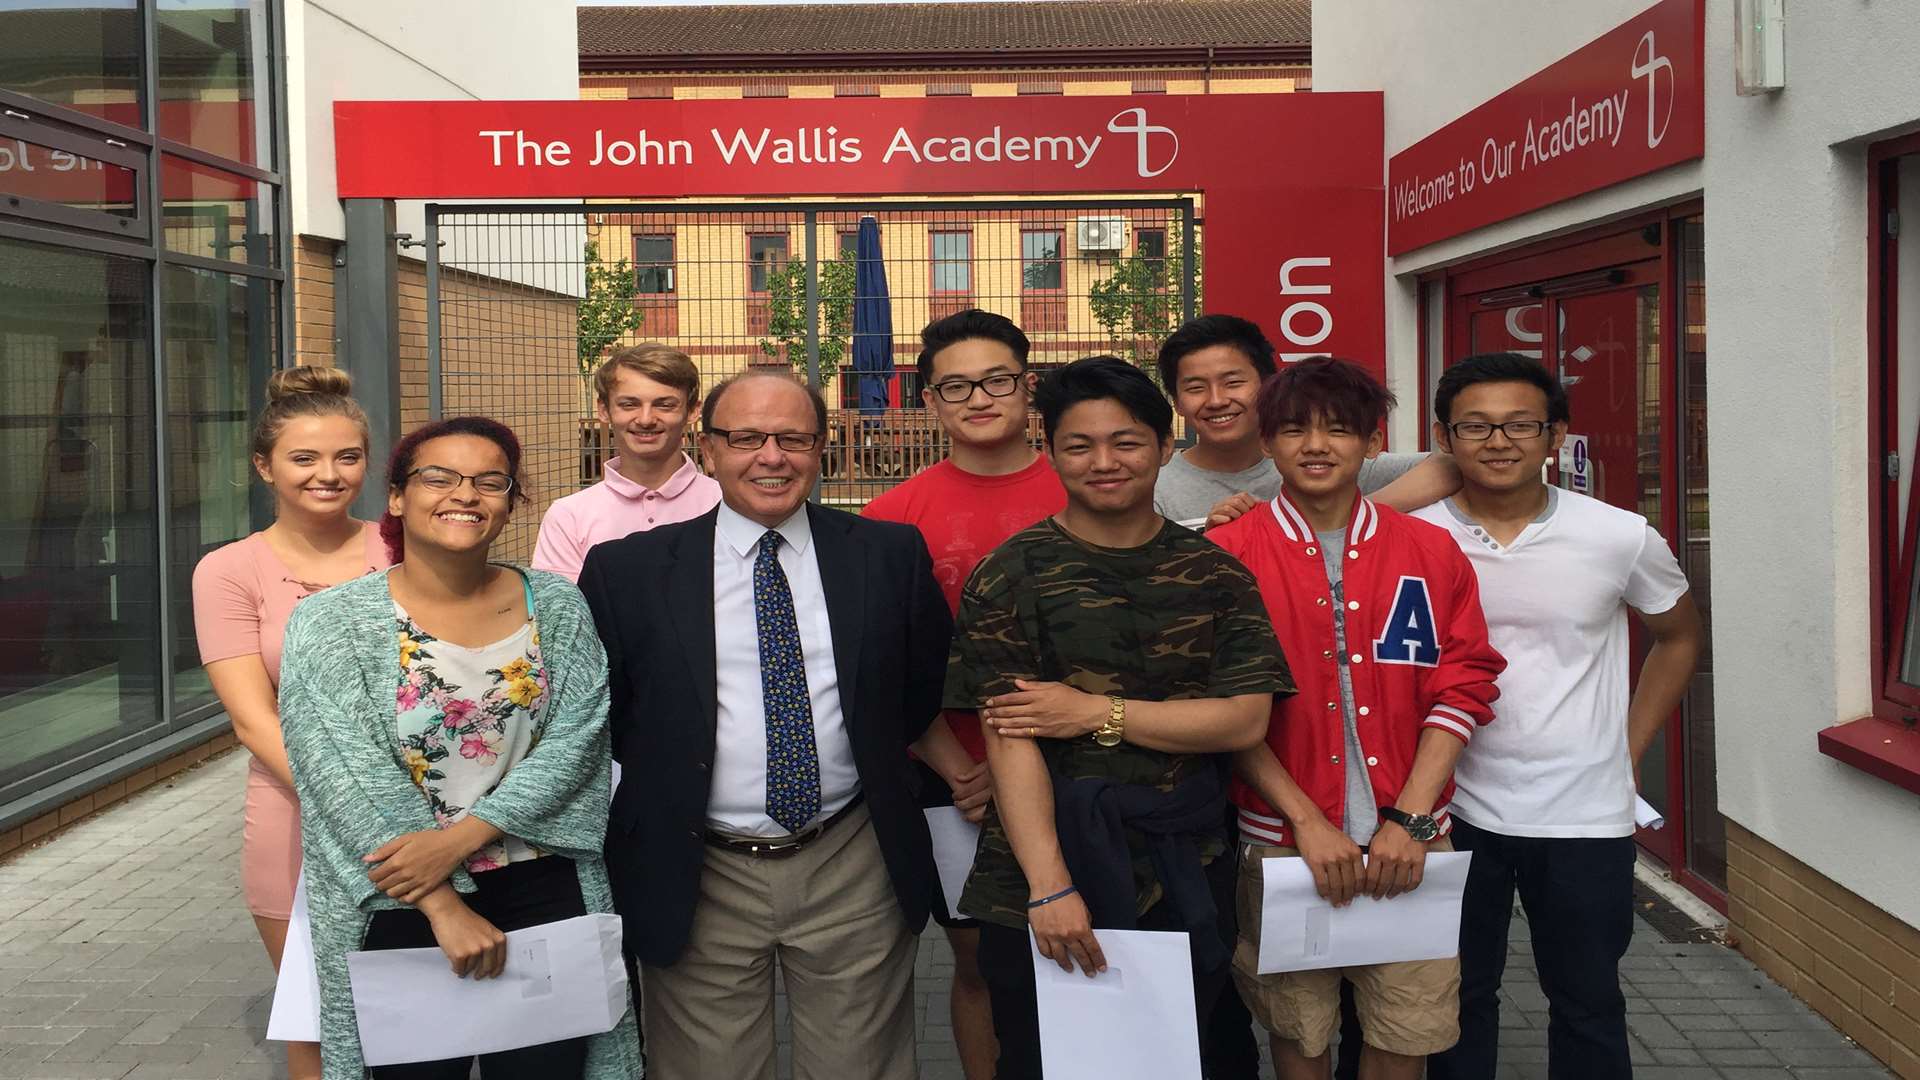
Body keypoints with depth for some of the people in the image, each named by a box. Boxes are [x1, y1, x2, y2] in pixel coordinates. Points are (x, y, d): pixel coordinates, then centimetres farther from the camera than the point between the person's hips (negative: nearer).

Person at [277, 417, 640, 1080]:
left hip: (544, 894, 2)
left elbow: (575, 740, -7)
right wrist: (443, 906, -18)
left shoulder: (557, 609, 0)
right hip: (401, 908, -2)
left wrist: (461, 835, -18)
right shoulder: (331, 624, -7)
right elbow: (351, 780, -13)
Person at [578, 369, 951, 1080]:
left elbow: (928, 683, 13)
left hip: (854, 869, 1)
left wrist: (876, 764, 7)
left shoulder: (891, 555, 1)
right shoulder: (628, 570, -2)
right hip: (696, 883, -1)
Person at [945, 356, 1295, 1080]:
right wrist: (1049, 885, -20)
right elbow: (1009, 741, -11)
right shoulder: (1009, 577, -4)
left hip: (1187, 886, 2)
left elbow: (1246, 719, -6)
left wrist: (1096, 712, -14)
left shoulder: (1213, 573, 4)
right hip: (1040, 895, -2)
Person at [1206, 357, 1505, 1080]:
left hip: (1409, 842, 2)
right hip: (1282, 837, -1)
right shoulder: (1227, 556, -3)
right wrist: (1306, 820, -12)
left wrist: (1409, 819, -8)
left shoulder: (1432, 554, 4)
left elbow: (1462, 689, 2)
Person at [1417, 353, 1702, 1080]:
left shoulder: (1619, 537, -6)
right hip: (1454, 813, 0)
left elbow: (1678, 637, 11)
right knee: (1458, 999, 16)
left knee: (1588, 1006, 16)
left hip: (1585, 817, 0)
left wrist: (1630, 751, 5)